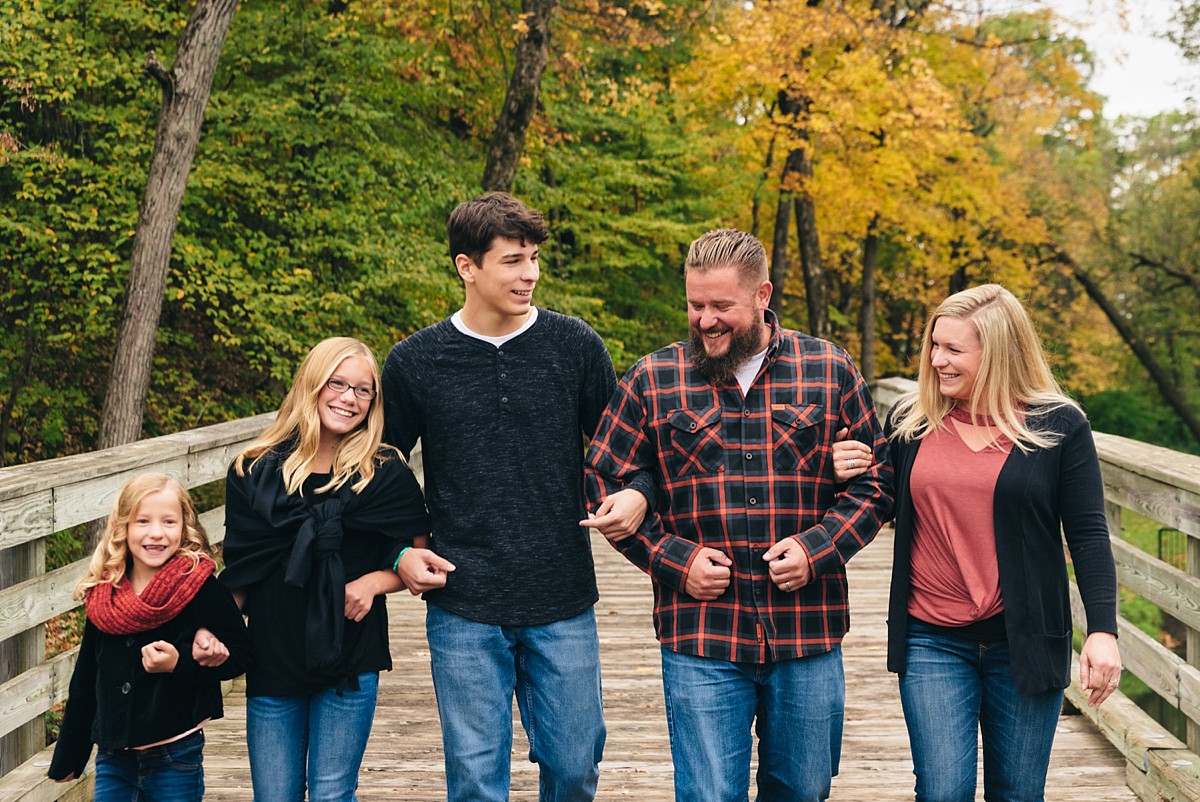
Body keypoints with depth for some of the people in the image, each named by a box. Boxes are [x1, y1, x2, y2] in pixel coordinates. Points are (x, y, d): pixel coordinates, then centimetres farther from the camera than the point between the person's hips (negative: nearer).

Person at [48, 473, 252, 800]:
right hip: (112, 760, 4)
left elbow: (241, 654, -6)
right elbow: (84, 681, 12)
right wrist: (68, 756, 16)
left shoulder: (201, 587, -11)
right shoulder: (102, 594, 3)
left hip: (175, 760, -4)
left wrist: (180, 663, -21)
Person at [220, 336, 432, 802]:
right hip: (271, 661, 2)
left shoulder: (386, 475, -3)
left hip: (350, 663, -2)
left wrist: (374, 581, -13)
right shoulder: (254, 473, 2)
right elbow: (238, 571, 8)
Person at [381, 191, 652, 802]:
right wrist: (400, 551, -1)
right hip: (463, 612, -1)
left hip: (564, 606, 1)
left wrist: (635, 495, -10)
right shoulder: (415, 362, -1)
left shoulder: (576, 346, 0)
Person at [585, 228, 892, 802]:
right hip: (699, 642, -1)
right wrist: (673, 559, -7)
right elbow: (605, 483, 5)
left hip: (808, 642, 2)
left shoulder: (830, 372, 3)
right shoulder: (652, 380, 1)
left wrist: (817, 547, -9)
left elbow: (874, 481, 7)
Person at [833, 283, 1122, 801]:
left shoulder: (1058, 426, -4)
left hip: (1024, 642, -1)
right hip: (933, 642, 1)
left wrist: (1102, 630, -10)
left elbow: (1087, 534, -3)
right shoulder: (910, 422, 2)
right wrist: (848, 476, -6)